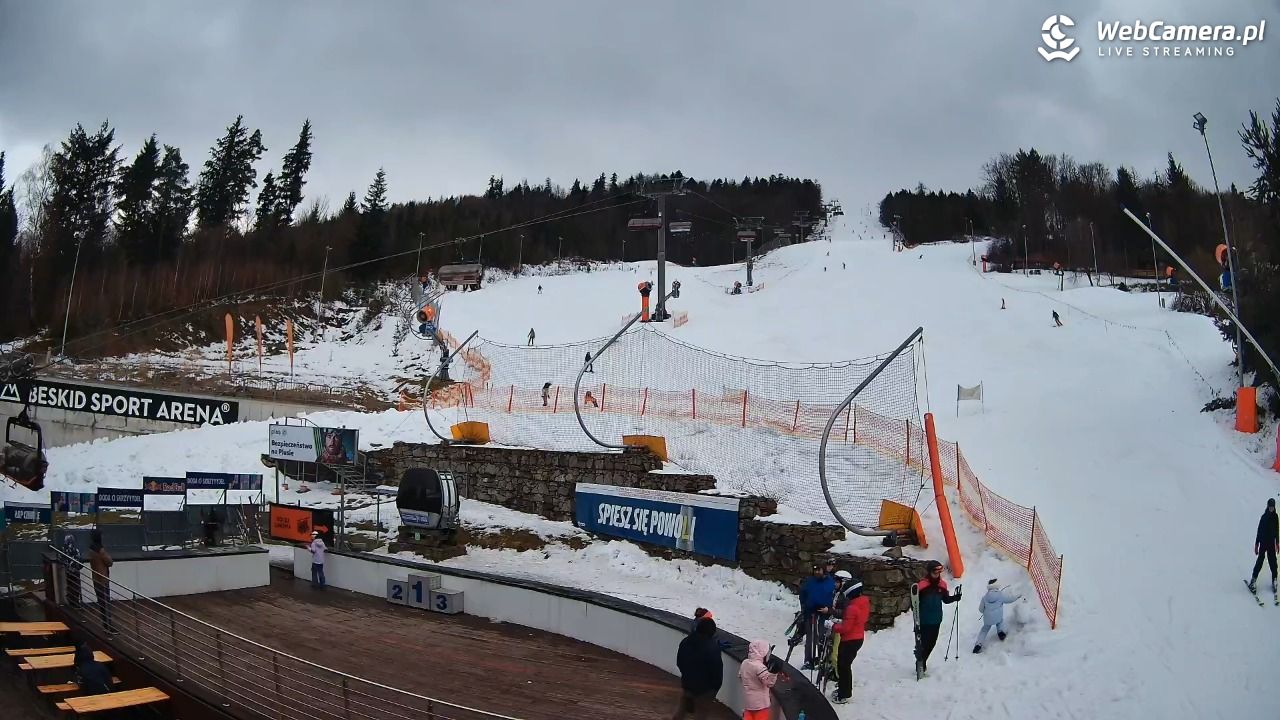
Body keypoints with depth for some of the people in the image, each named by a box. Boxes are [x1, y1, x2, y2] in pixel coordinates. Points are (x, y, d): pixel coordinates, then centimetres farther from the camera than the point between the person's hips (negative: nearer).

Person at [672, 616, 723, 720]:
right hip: (704, 688, -6)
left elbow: (679, 662, 8)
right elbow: (717, 670, -20)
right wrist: (715, 687, -5)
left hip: (687, 683, 6)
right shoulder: (713, 648, -25)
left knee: (681, 709, 22)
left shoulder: (686, 641, -4)